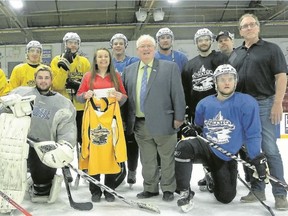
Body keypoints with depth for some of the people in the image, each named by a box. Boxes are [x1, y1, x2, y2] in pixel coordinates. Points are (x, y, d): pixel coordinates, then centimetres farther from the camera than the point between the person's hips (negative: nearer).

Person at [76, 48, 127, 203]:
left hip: (111, 118, 1)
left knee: (110, 152, -1)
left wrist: (120, 96, -8)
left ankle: (110, 190, 11)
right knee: (93, 151, -2)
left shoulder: (116, 76, 11)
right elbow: (78, 96, 11)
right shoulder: (88, 76, 9)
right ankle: (95, 191, 10)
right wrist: (85, 95, -10)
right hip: (93, 118, 0)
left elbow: (124, 97, 13)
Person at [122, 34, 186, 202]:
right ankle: (150, 188, 29)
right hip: (140, 124, 4)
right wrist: (126, 120, 5)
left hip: (163, 122, -3)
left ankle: (168, 189, 24)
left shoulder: (170, 67, -1)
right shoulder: (129, 70, 10)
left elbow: (178, 94, -4)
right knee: (147, 160, 15)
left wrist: (179, 117, -8)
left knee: (167, 158, 8)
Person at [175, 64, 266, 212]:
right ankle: (185, 192, -16)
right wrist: (191, 130, -6)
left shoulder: (247, 103, -11)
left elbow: (253, 134, -9)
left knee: (226, 197, 5)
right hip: (206, 149, 1)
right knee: (183, 147, -32)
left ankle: (214, 179, 42)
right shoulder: (204, 103, 1)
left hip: (227, 158, -1)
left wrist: (258, 160, -11)